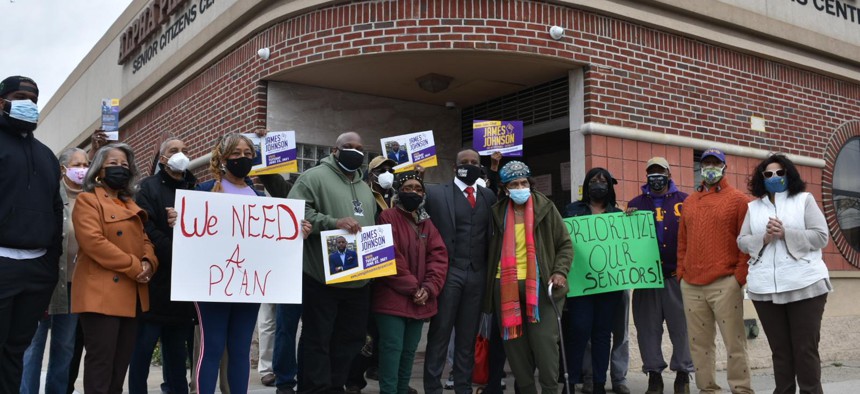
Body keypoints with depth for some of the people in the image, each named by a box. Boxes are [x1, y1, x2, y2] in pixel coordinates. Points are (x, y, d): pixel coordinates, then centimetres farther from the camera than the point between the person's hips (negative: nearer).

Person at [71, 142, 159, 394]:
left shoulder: (131, 205, 21)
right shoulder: (88, 200, -2)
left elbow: (143, 239, 18)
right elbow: (93, 241, -16)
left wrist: (149, 263, -6)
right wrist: (134, 267, -18)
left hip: (132, 295, 8)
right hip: (102, 293, -8)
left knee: (121, 365, 10)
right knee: (101, 363, -7)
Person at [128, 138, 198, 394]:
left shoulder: (195, 190, 17)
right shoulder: (149, 188, 3)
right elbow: (147, 230, -10)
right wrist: (176, 255, -20)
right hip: (156, 279, -4)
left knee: (177, 348, 11)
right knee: (144, 346, 0)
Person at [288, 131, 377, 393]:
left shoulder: (365, 188, 20)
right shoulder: (314, 177, -3)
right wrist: (334, 222, -24)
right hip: (323, 279, -7)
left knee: (350, 339, 14)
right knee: (317, 340, 1)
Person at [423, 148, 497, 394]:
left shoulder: (488, 196, 13)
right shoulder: (435, 192, 1)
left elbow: (492, 233, 14)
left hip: (478, 274, 4)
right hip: (448, 271, -3)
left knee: (468, 336, 10)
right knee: (440, 333, 2)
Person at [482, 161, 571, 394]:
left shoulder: (545, 208, 3)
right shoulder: (497, 212, 7)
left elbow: (565, 244, 6)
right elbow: (491, 250, 12)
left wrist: (560, 271, -8)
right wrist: (489, 284, 5)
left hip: (537, 284, -2)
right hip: (505, 285, 2)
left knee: (544, 342, -5)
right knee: (514, 343, 6)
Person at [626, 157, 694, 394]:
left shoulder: (684, 201, 5)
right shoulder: (635, 203, 12)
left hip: (677, 275, -2)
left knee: (681, 325, 2)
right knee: (648, 326, 5)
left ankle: (682, 373, 13)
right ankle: (654, 373, 15)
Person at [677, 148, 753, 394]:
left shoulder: (737, 199, 3)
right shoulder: (689, 202, 16)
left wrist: (740, 276, -7)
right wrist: (682, 272, 8)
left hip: (725, 284, -4)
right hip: (691, 286, 4)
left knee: (734, 342, -1)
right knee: (699, 343, 8)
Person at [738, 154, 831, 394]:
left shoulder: (805, 200, 6)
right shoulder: (753, 207, 15)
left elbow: (821, 237, -3)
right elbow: (742, 242, 10)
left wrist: (785, 234, -14)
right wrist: (764, 238, -10)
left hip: (804, 285, -3)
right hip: (764, 288, 3)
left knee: (805, 348, -2)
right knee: (779, 349, 8)